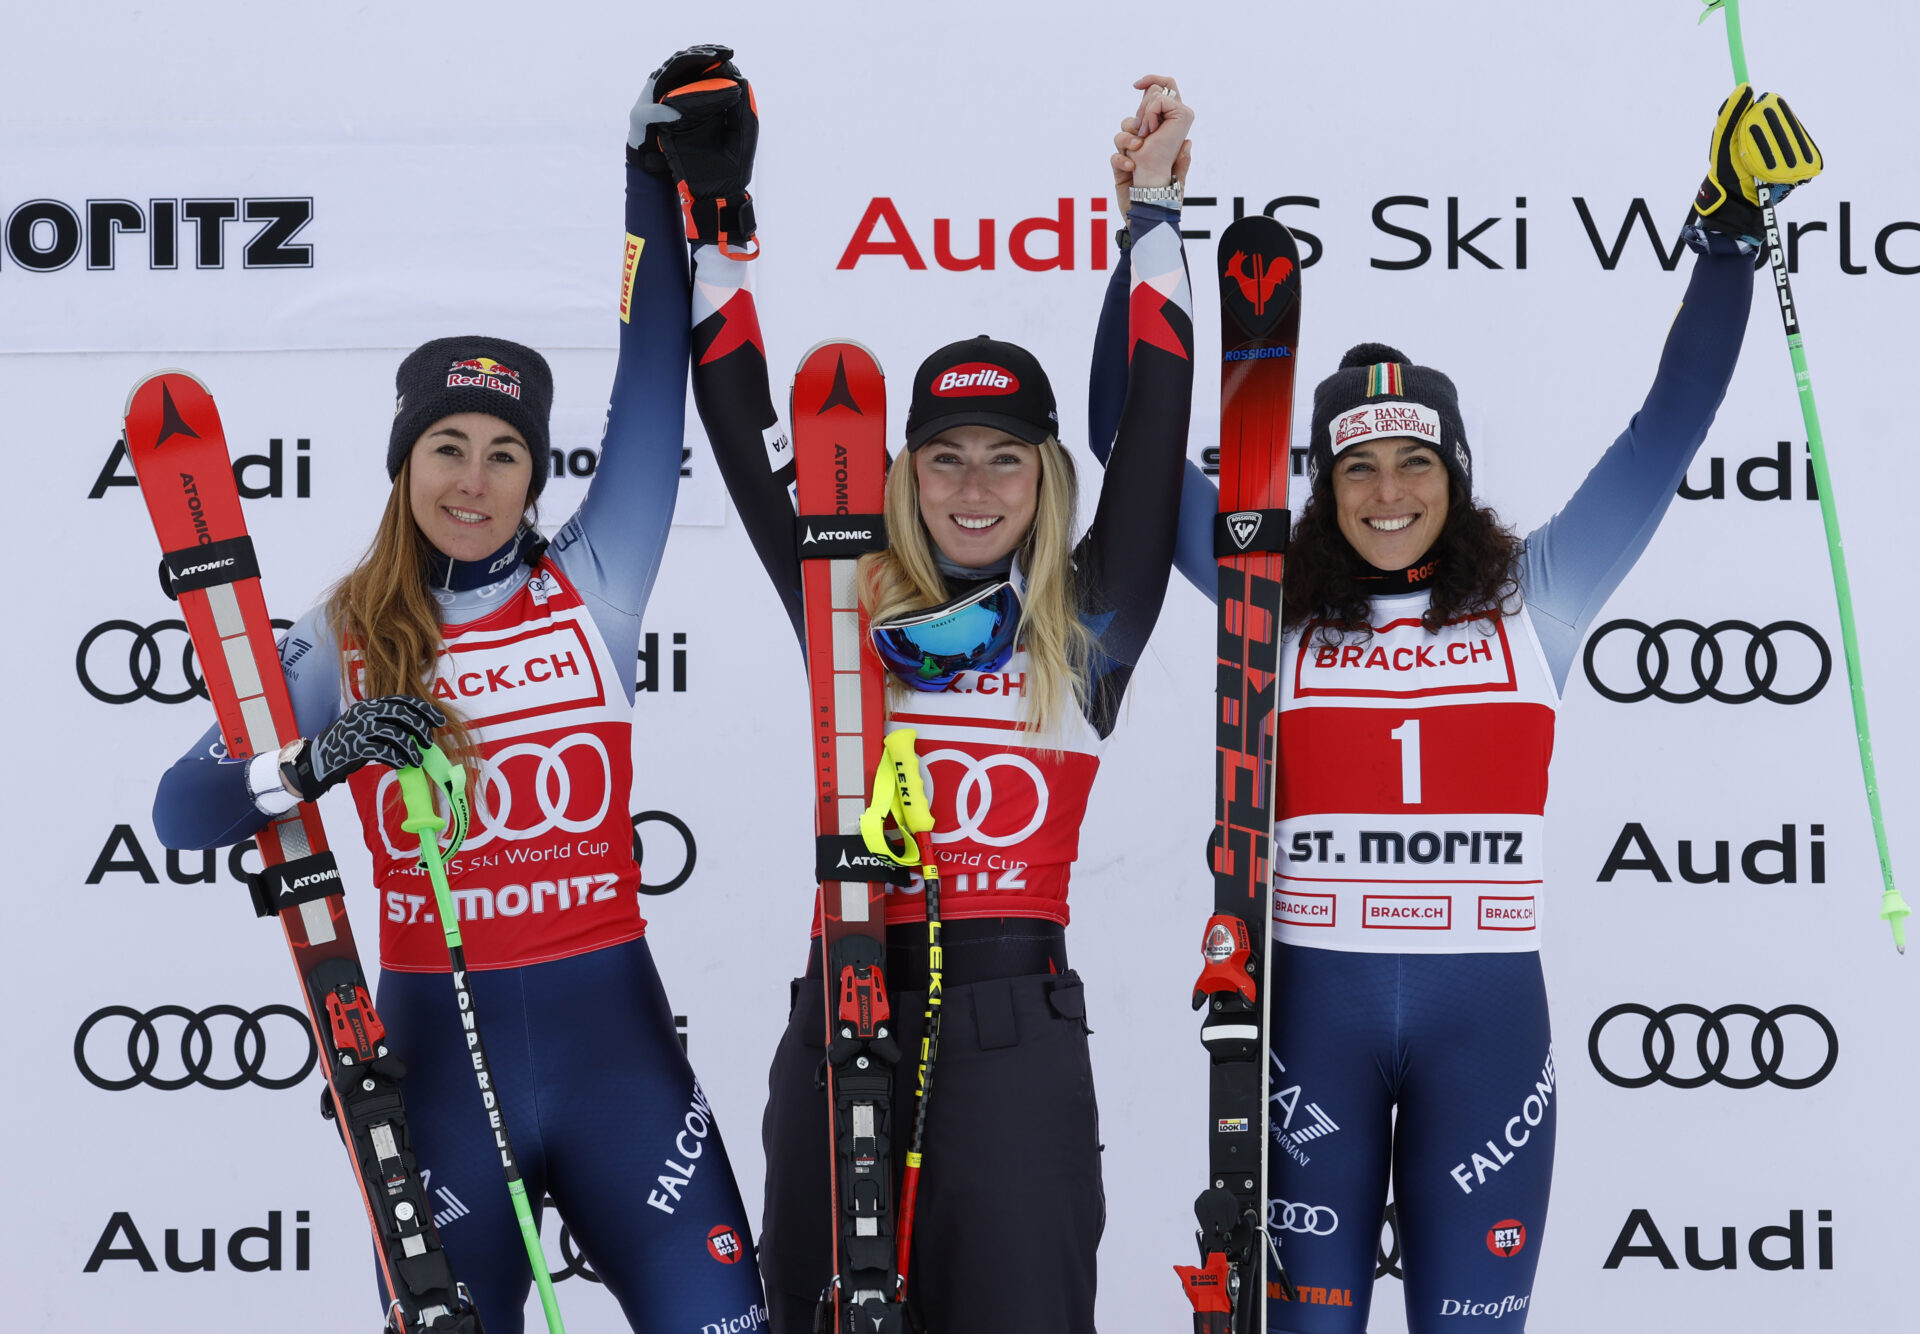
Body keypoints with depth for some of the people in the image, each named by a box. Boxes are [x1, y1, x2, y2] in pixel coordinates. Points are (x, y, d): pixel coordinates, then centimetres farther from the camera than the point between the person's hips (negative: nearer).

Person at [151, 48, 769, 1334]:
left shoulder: (592, 587, 2)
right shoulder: (344, 641, 1)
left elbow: (656, 387, -1)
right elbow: (183, 813, -6)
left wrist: (657, 172, -2)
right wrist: (317, 761, -24)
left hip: (613, 1038, 0)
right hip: (438, 1054, 0)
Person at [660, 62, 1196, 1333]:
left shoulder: (1089, 629, 6)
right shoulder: (848, 615, 9)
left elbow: (1155, 424, 3)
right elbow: (745, 433, 10)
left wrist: (1156, 204, 4)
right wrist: (717, 239, 10)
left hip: (1019, 1026, -2)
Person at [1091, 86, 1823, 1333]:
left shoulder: (1535, 599, 7)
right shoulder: (1278, 608, 5)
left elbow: (1669, 432, 6)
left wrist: (1731, 235, 1)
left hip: (1489, 1008, 0)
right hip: (1317, 1004, 0)